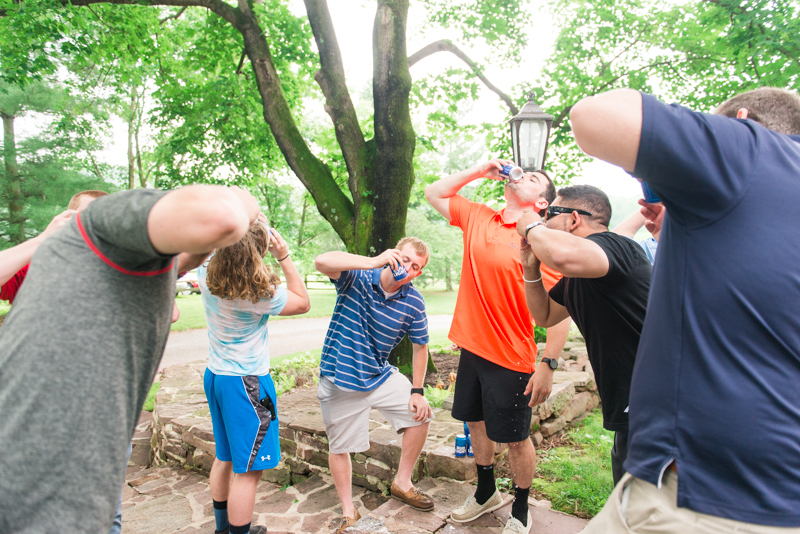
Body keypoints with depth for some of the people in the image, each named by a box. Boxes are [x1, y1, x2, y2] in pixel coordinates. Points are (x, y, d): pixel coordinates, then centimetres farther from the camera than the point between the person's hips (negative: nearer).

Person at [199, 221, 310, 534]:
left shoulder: (206, 275, -7)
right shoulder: (259, 295, -25)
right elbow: (303, 302, -8)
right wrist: (284, 258, -13)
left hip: (214, 376, 8)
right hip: (247, 384, -8)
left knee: (225, 458, 23)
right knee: (248, 470, 4)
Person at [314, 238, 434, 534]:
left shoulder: (414, 303, -8)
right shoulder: (356, 277, -16)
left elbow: (420, 347, 3)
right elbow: (322, 262, -36)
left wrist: (417, 391, 0)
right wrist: (373, 262, -44)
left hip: (380, 375, 4)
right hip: (341, 378, -4)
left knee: (420, 414, 4)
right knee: (339, 446, 6)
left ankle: (402, 482, 26)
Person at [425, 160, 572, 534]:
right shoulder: (477, 217, 5)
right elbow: (434, 193, 17)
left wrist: (548, 364, -19)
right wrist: (479, 171, 7)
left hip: (511, 359, -6)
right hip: (471, 346, 6)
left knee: (515, 438, 9)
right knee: (476, 423, 21)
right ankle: (486, 493, 45)